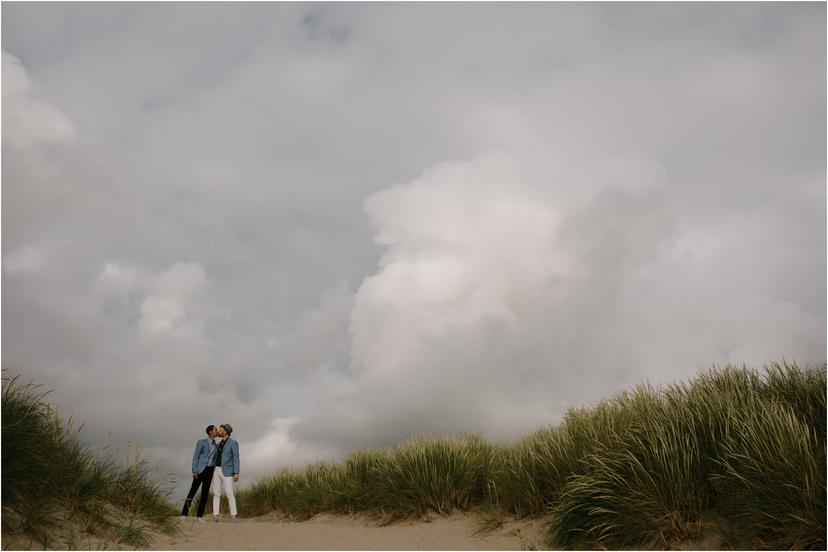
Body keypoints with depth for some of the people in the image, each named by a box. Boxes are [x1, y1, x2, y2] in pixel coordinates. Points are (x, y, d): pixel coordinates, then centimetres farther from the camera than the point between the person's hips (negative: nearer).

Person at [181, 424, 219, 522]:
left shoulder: (215, 445, 14)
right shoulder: (202, 442, -6)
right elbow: (195, 456, -9)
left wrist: (214, 472, 11)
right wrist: (194, 471, -16)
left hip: (210, 470, 6)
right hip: (201, 469, -6)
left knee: (205, 492, 2)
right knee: (193, 490, -7)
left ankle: (200, 516, 5)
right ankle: (184, 514, -2)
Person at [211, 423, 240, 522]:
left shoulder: (233, 442, -7)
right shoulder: (220, 443, 14)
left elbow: (236, 458, -11)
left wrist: (236, 473, -17)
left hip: (227, 471, -6)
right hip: (217, 471, 6)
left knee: (230, 494, -10)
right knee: (216, 493, 0)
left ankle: (233, 516, -6)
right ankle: (215, 516, 3)